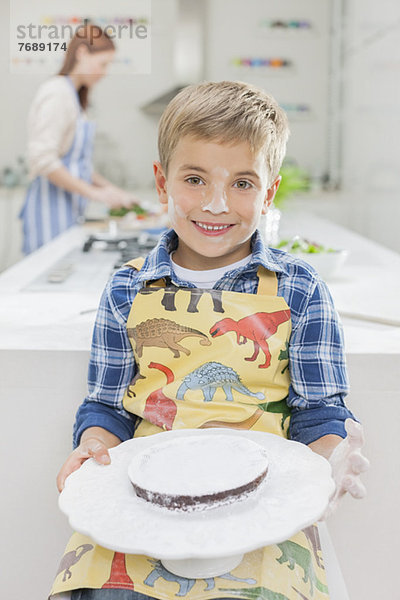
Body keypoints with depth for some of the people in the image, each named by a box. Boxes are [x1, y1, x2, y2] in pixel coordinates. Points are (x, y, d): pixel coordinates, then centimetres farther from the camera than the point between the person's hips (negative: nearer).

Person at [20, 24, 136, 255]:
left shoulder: (74, 95, 17)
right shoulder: (57, 93, -11)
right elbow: (43, 160, -20)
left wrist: (110, 188, 12)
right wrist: (94, 192, -17)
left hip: (69, 209, 9)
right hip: (51, 209, -9)